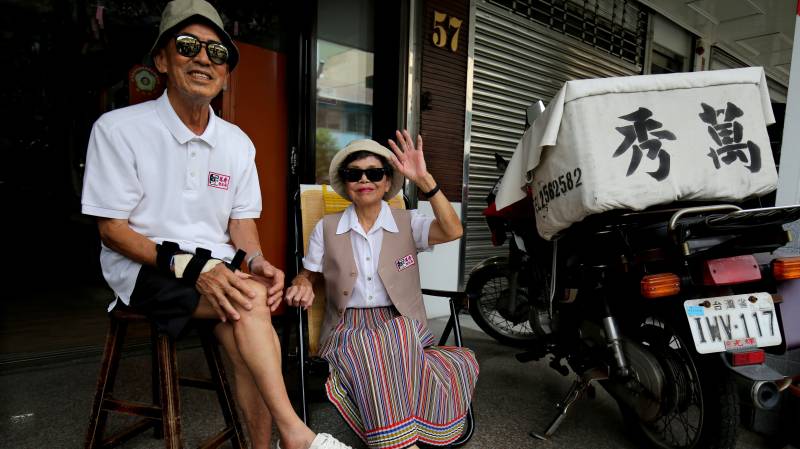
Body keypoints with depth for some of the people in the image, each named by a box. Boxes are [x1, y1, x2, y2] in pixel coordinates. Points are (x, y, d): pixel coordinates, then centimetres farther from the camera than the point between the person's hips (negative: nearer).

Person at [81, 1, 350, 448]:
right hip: (143, 270, -4)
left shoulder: (238, 142, 5)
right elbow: (112, 229, -9)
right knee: (251, 298, -29)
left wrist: (257, 262, -12)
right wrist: (189, 265, -23)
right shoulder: (118, 128, -8)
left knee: (240, 335, -27)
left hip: (215, 269, 4)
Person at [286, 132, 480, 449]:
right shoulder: (326, 228, 8)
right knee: (375, 353, -34)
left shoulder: (407, 223, 5)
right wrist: (302, 287, -9)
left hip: (401, 328, 0)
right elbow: (306, 275, 17)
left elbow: (452, 231, -13)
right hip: (348, 328, 0)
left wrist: (424, 179, -23)